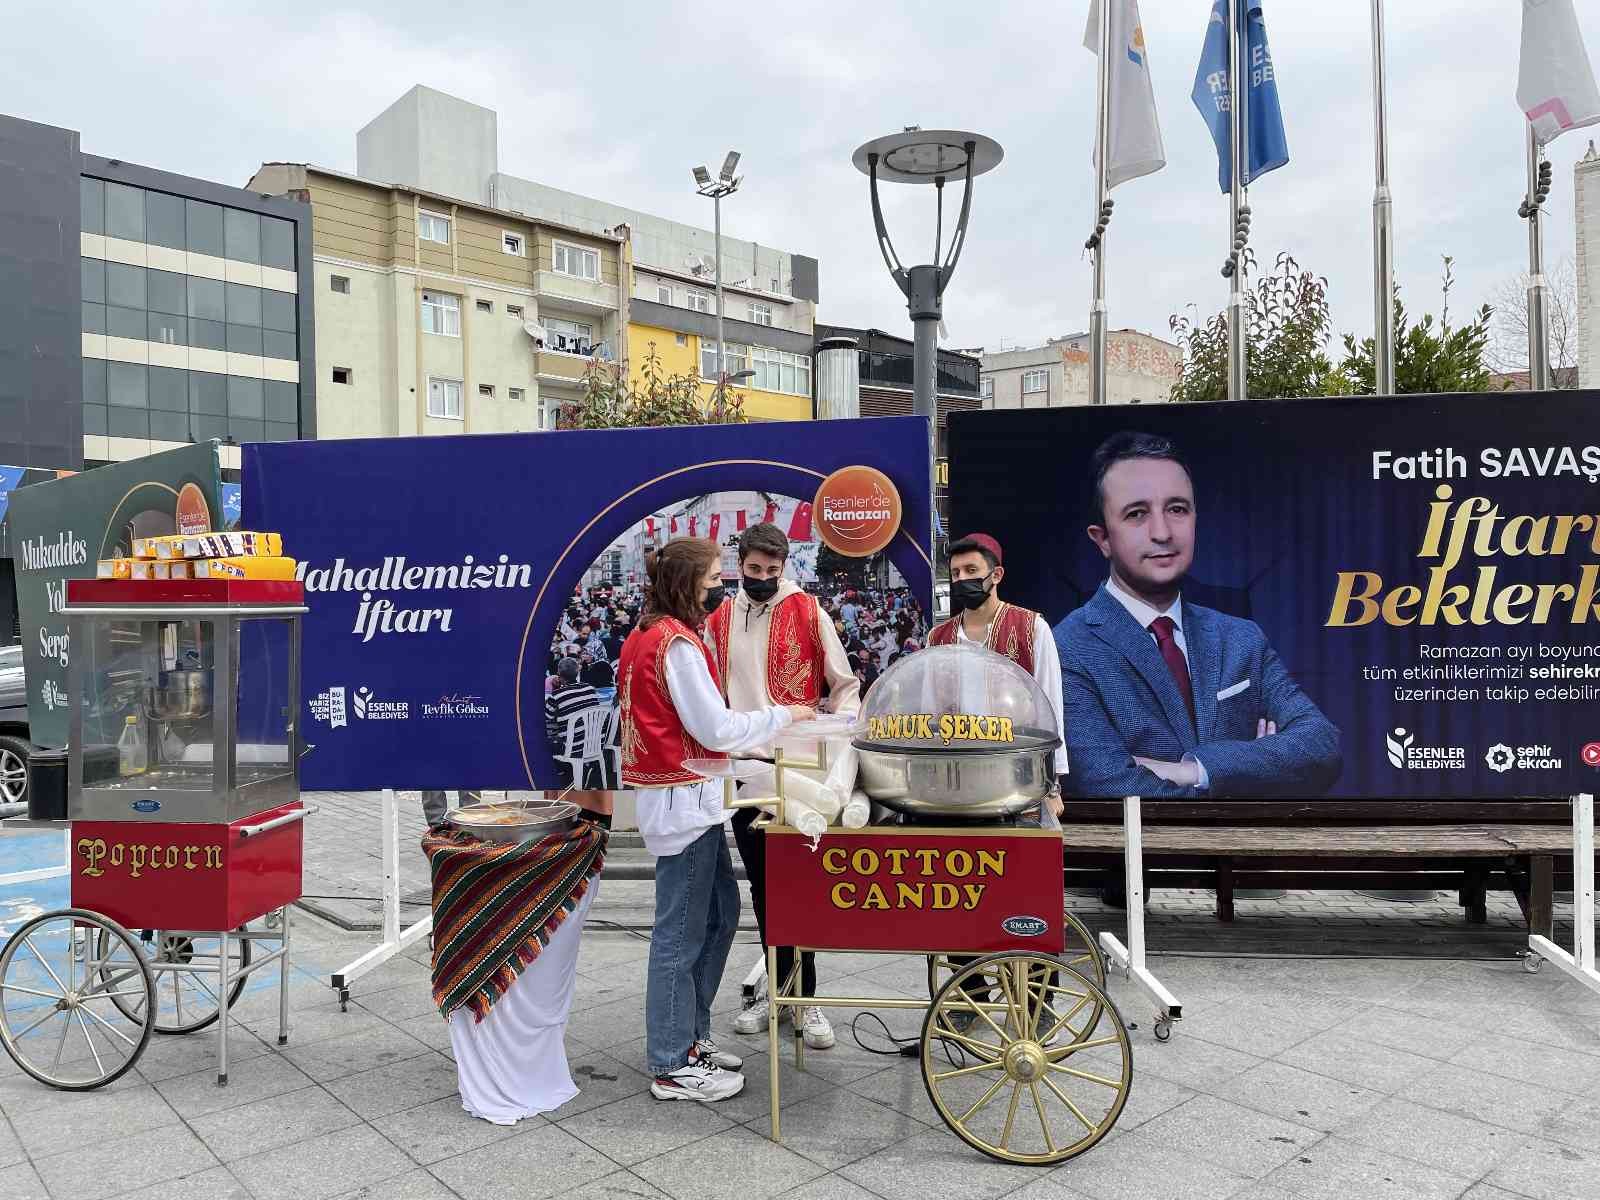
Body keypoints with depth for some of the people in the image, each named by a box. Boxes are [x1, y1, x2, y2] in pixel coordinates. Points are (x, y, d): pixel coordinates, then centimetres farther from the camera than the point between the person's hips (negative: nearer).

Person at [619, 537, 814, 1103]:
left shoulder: (648, 634, 12)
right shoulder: (676, 643, -18)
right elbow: (716, 729, -19)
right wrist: (782, 715, -7)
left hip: (683, 795, 10)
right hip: (683, 799, -10)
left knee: (720, 912, 19)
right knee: (682, 933, 0)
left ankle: (690, 1033, 30)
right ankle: (673, 1068, 12)